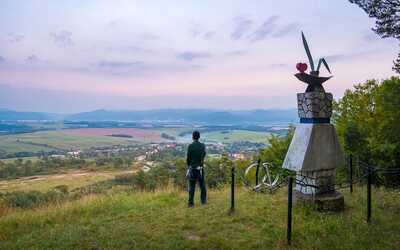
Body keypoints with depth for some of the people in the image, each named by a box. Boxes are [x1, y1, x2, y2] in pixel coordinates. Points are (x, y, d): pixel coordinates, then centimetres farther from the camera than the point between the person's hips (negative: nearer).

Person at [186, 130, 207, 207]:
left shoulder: (190, 146, -10)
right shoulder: (202, 145, -3)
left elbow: (188, 157, -6)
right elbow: (203, 155, -4)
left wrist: (188, 165, 12)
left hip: (192, 168, -2)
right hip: (200, 168, 2)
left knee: (192, 186, 4)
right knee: (202, 185, 15)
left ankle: (191, 203, 6)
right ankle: (203, 200, 23)